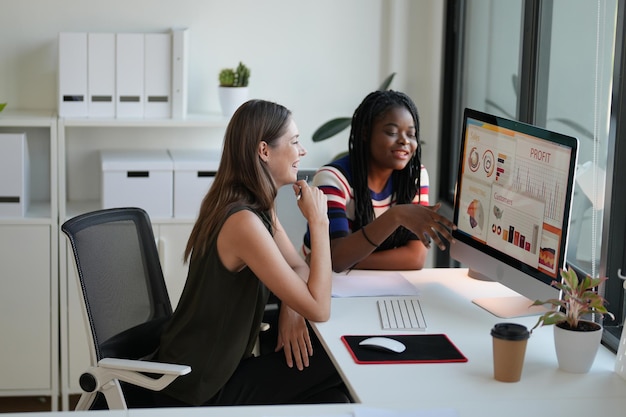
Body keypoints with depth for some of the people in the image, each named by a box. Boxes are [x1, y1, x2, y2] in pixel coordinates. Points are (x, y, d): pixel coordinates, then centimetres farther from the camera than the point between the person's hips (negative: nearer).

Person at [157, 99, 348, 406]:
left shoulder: (259, 208, 4)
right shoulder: (243, 220, -27)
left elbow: (299, 268, 12)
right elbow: (319, 309, -26)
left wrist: (291, 309, -9)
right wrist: (318, 221, -20)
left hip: (219, 369, 9)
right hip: (201, 392, -8)